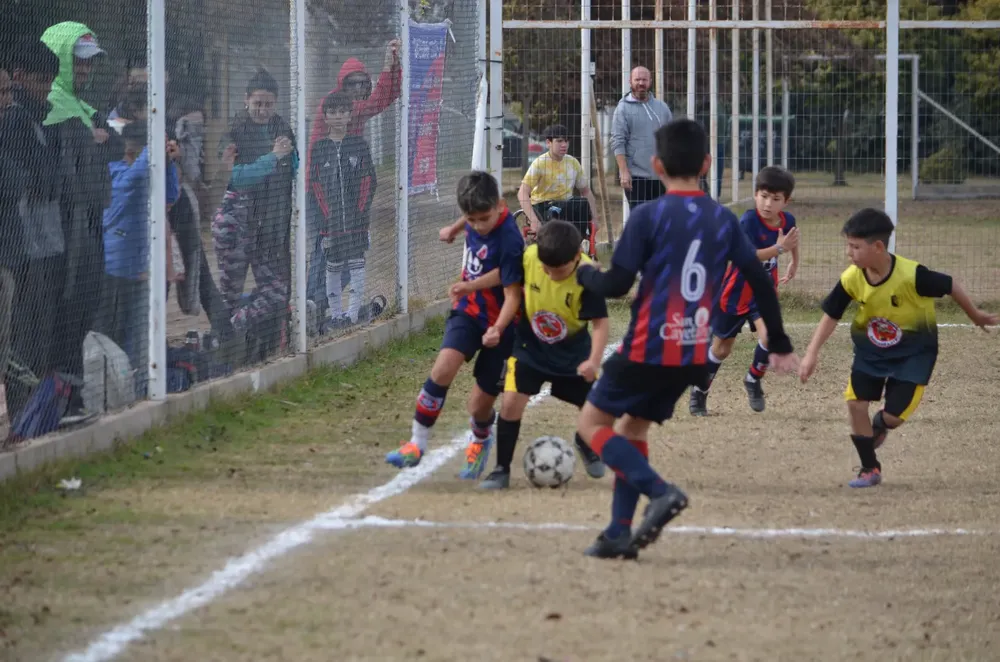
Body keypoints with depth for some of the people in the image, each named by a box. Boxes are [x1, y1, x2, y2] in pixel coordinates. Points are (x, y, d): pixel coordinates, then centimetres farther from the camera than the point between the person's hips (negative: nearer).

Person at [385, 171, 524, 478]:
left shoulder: (508, 241, -27)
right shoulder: (476, 221, -8)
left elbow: (512, 294, -26)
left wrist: (497, 330, -39)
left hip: (499, 324, -5)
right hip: (468, 309, 5)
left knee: (479, 406, 4)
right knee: (444, 367, -22)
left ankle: (481, 442, 40)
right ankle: (417, 444, -13)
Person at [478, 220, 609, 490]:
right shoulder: (527, 257, -23)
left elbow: (600, 321, -25)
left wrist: (594, 360, -36)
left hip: (573, 352, 0)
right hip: (529, 347, 0)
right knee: (511, 401, -16)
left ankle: (586, 443, 41)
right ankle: (501, 469, -3)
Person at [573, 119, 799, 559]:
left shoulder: (648, 217, -11)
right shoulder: (723, 220, 5)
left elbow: (616, 284, -12)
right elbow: (759, 280, 8)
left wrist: (584, 274, 10)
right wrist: (780, 345, 18)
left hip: (648, 349, -6)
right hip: (694, 355, 6)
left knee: (592, 423, 8)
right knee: (632, 427, 20)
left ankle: (660, 492, -13)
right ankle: (620, 533, 11)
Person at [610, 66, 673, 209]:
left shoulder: (662, 107, 12)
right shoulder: (623, 109, -2)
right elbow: (618, 143, -8)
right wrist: (624, 172, -17)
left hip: (660, 175, 5)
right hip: (636, 175, -5)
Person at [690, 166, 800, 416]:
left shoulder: (787, 221, -7)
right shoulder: (748, 221, -25)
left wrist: (794, 263, 31)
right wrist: (778, 248, -43)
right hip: (735, 292, -3)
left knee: (769, 335, -22)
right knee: (722, 348, 10)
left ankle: (753, 379, 5)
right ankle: (699, 391, 34)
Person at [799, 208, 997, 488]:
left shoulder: (911, 275, -31)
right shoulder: (851, 279, -19)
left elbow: (951, 286, -14)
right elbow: (831, 315, -5)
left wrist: (976, 316, 1)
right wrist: (812, 353, -12)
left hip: (914, 351, -3)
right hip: (871, 349, 3)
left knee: (893, 415, -8)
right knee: (855, 402, -11)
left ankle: (879, 425, 33)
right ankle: (870, 469, 8)